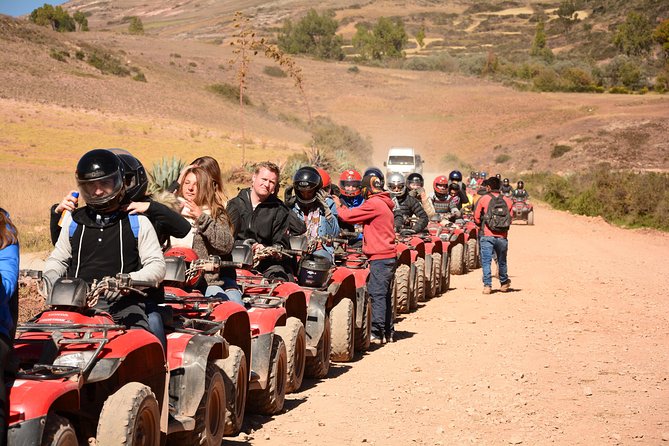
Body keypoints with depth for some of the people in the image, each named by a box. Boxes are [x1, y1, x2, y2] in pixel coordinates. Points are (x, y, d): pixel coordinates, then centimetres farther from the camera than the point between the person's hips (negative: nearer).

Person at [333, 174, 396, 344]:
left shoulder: (373, 204, -13)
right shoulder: (384, 203, 17)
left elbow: (348, 216, -10)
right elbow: (358, 216, 18)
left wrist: (338, 206, 7)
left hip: (380, 257, -10)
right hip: (388, 255, 10)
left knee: (377, 294, -8)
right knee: (384, 295, 13)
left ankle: (376, 333, -8)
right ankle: (388, 332, 18)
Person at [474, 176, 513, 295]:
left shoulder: (483, 199, -1)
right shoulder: (507, 201, 7)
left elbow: (476, 217, 4)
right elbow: (510, 219, 9)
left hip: (487, 235, -3)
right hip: (502, 236, 3)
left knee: (486, 261, 0)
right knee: (502, 261, 18)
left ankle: (487, 285, -8)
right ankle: (504, 284, 32)